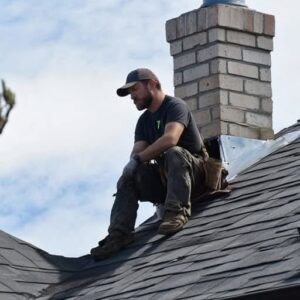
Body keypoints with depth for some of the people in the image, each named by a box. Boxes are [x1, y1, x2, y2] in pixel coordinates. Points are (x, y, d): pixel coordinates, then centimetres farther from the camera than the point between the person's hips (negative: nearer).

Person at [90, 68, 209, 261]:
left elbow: (170, 138, -27)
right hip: (163, 179, 7)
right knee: (127, 180, -11)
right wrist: (131, 167, -21)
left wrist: (138, 159, -24)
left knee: (174, 153, -35)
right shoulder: (144, 121, 17)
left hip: (193, 171, -7)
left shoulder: (175, 106, -8)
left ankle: (177, 212, -46)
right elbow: (137, 152, 4)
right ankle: (119, 234, -26)